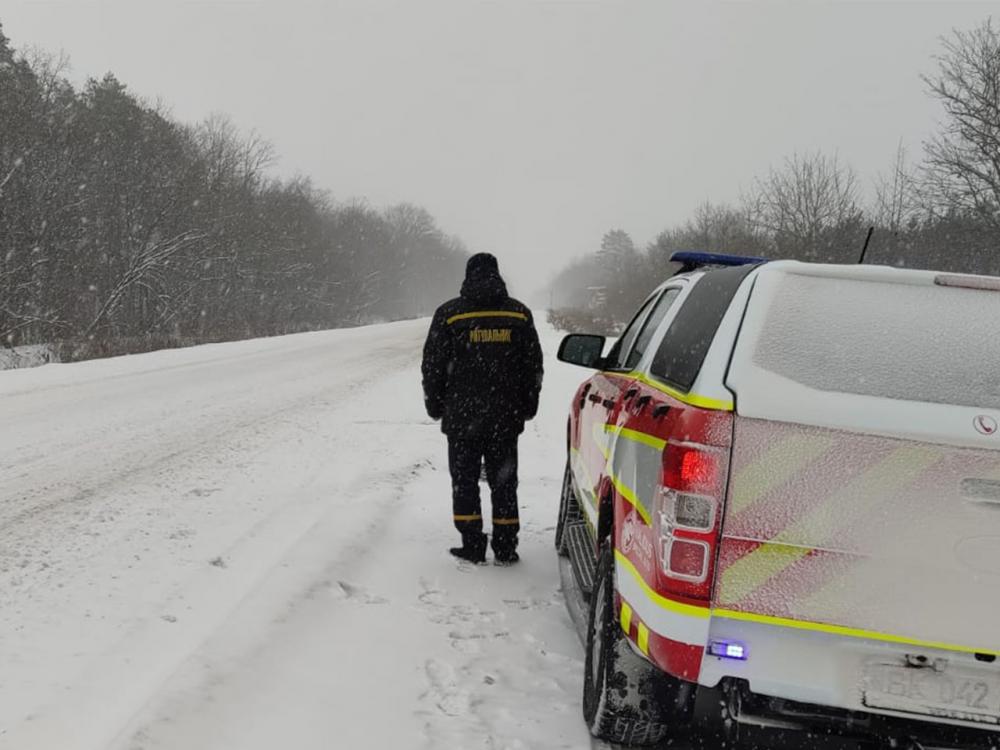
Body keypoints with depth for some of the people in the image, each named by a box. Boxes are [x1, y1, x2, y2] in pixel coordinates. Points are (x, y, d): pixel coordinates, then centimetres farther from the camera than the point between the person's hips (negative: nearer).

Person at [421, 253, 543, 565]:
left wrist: (435, 405, 12)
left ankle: (472, 545, 5)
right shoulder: (519, 314, 4)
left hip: (462, 417, -2)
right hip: (506, 417, 2)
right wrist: (527, 407, 21)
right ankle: (505, 548, 10)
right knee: (503, 481, 9)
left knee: (465, 480, 7)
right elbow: (534, 366, 11)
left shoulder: (449, 314, -4)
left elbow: (432, 366, -1)